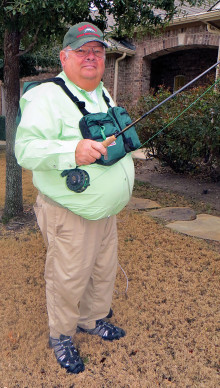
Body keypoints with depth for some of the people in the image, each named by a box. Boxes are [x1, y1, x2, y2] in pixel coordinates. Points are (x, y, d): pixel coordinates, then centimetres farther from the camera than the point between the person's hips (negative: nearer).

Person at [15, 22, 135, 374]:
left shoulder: (104, 95, 13)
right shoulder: (47, 97, -17)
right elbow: (26, 150, -30)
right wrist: (73, 151, -43)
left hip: (106, 212, 9)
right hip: (70, 217, -8)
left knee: (104, 270, 21)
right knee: (68, 280, 6)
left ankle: (93, 319, 46)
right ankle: (60, 336, 33)